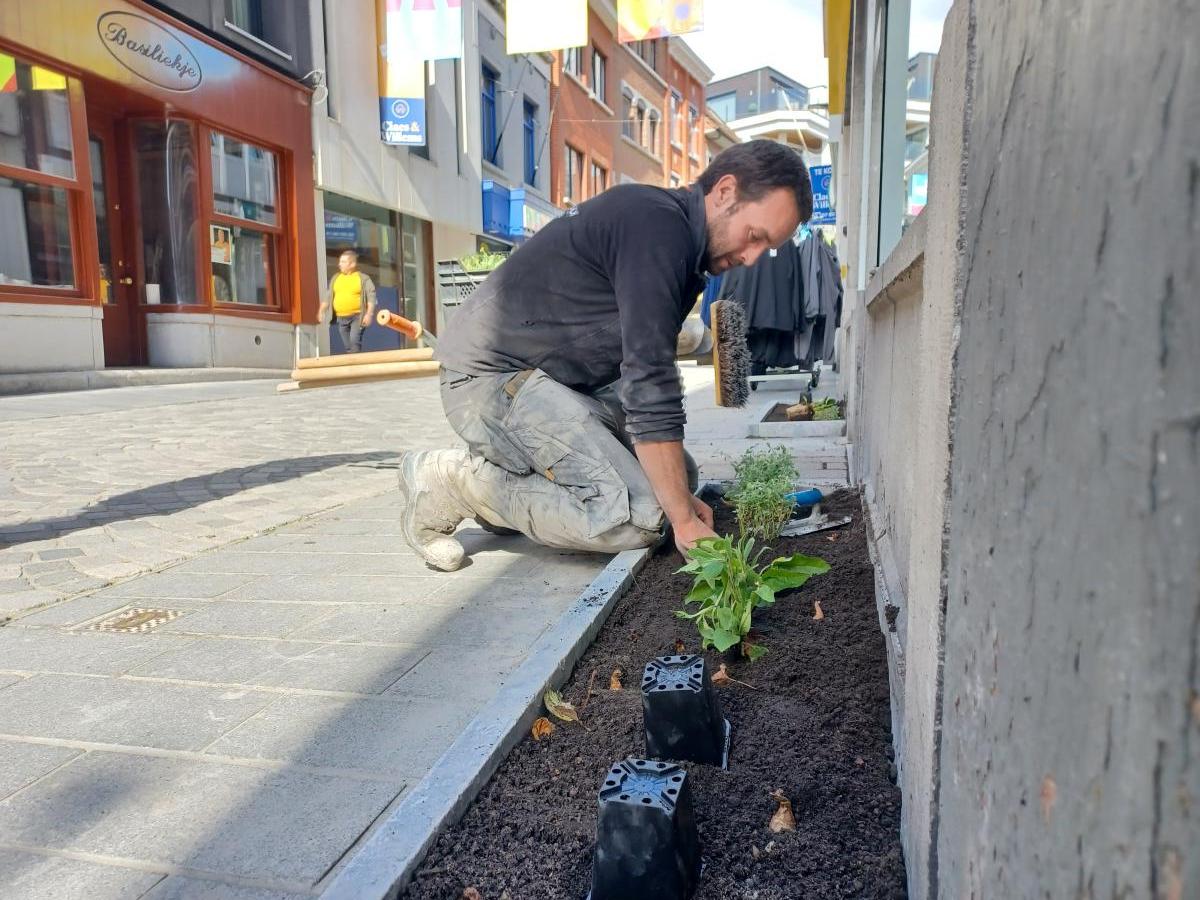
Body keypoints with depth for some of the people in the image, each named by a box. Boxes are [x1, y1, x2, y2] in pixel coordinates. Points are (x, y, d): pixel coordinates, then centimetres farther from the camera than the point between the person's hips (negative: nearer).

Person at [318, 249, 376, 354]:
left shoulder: (363, 278, -2)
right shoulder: (335, 278, 14)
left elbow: (371, 297, -9)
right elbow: (328, 296, 18)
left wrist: (369, 314, -19)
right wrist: (321, 311, 9)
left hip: (357, 317, -6)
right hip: (341, 318, 6)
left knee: (354, 341, -21)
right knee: (347, 345, 7)